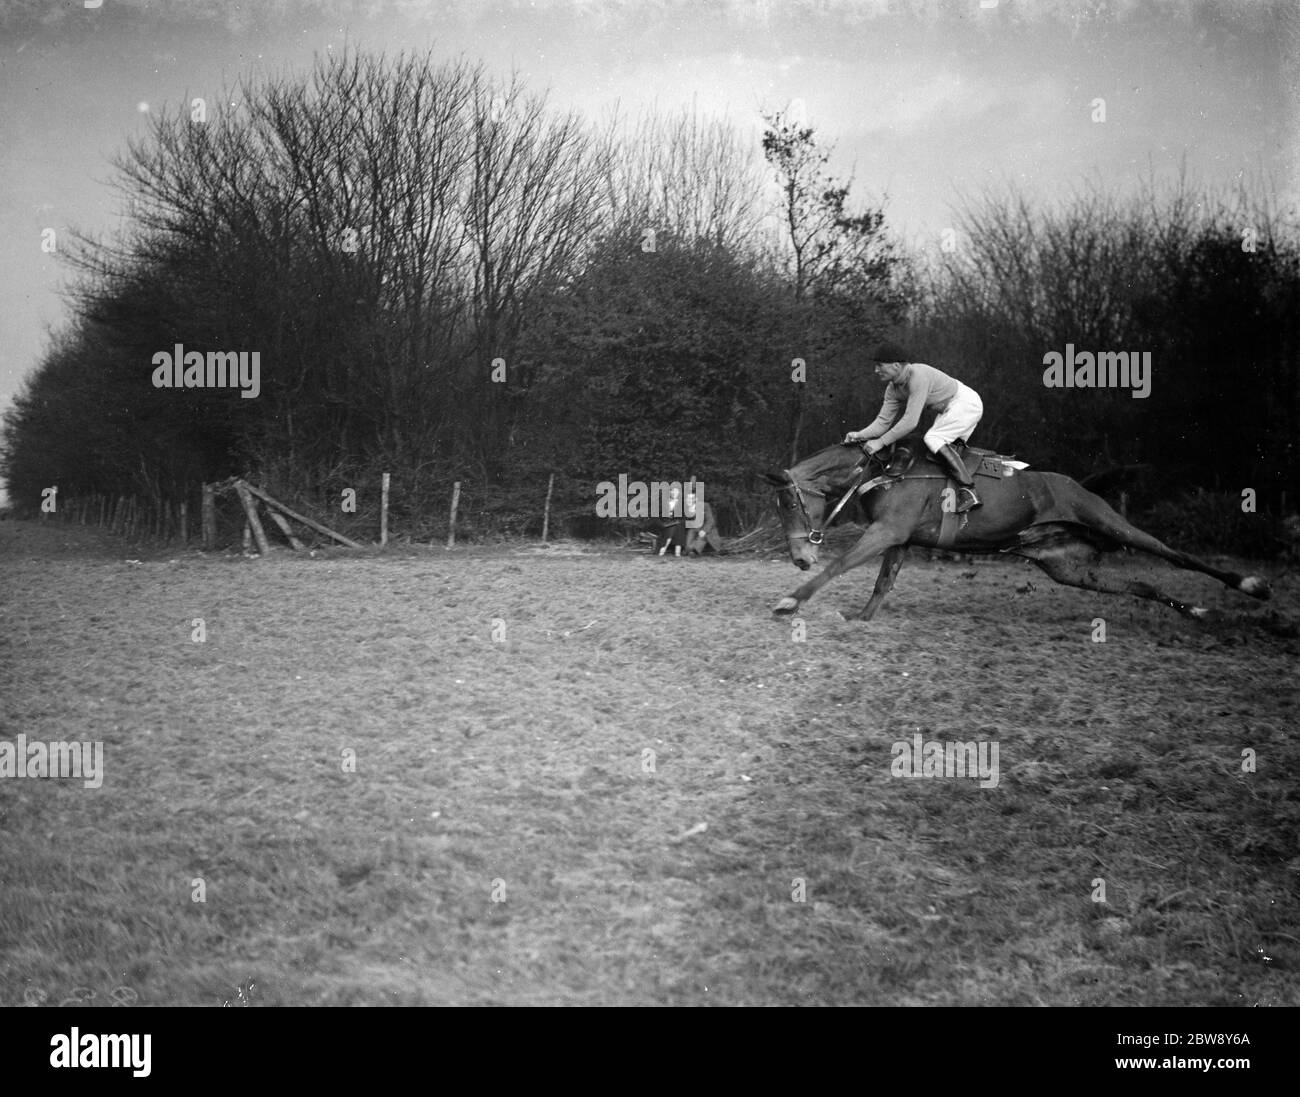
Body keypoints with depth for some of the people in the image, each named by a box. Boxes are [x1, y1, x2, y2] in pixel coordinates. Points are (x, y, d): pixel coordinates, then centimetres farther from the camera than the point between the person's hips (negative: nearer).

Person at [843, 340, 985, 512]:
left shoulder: (918, 376, -30)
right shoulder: (893, 389, 0)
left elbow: (910, 422, -32)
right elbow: (883, 421, 2)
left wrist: (881, 442, -28)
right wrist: (861, 435, -16)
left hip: (966, 402, -10)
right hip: (947, 409, 10)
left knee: (932, 439, -24)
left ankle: (968, 490, -30)